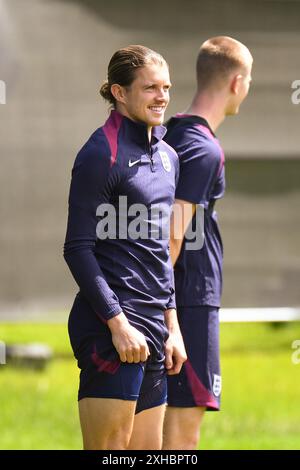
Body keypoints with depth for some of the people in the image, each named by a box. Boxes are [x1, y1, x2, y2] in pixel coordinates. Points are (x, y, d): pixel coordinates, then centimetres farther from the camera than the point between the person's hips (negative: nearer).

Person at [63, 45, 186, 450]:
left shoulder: (167, 156, 16)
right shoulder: (101, 154, -9)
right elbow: (78, 248, -12)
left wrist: (171, 324, 18)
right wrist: (118, 323, -17)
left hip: (153, 329, 8)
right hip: (112, 329, -8)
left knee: (149, 450, 7)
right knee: (109, 448, -8)